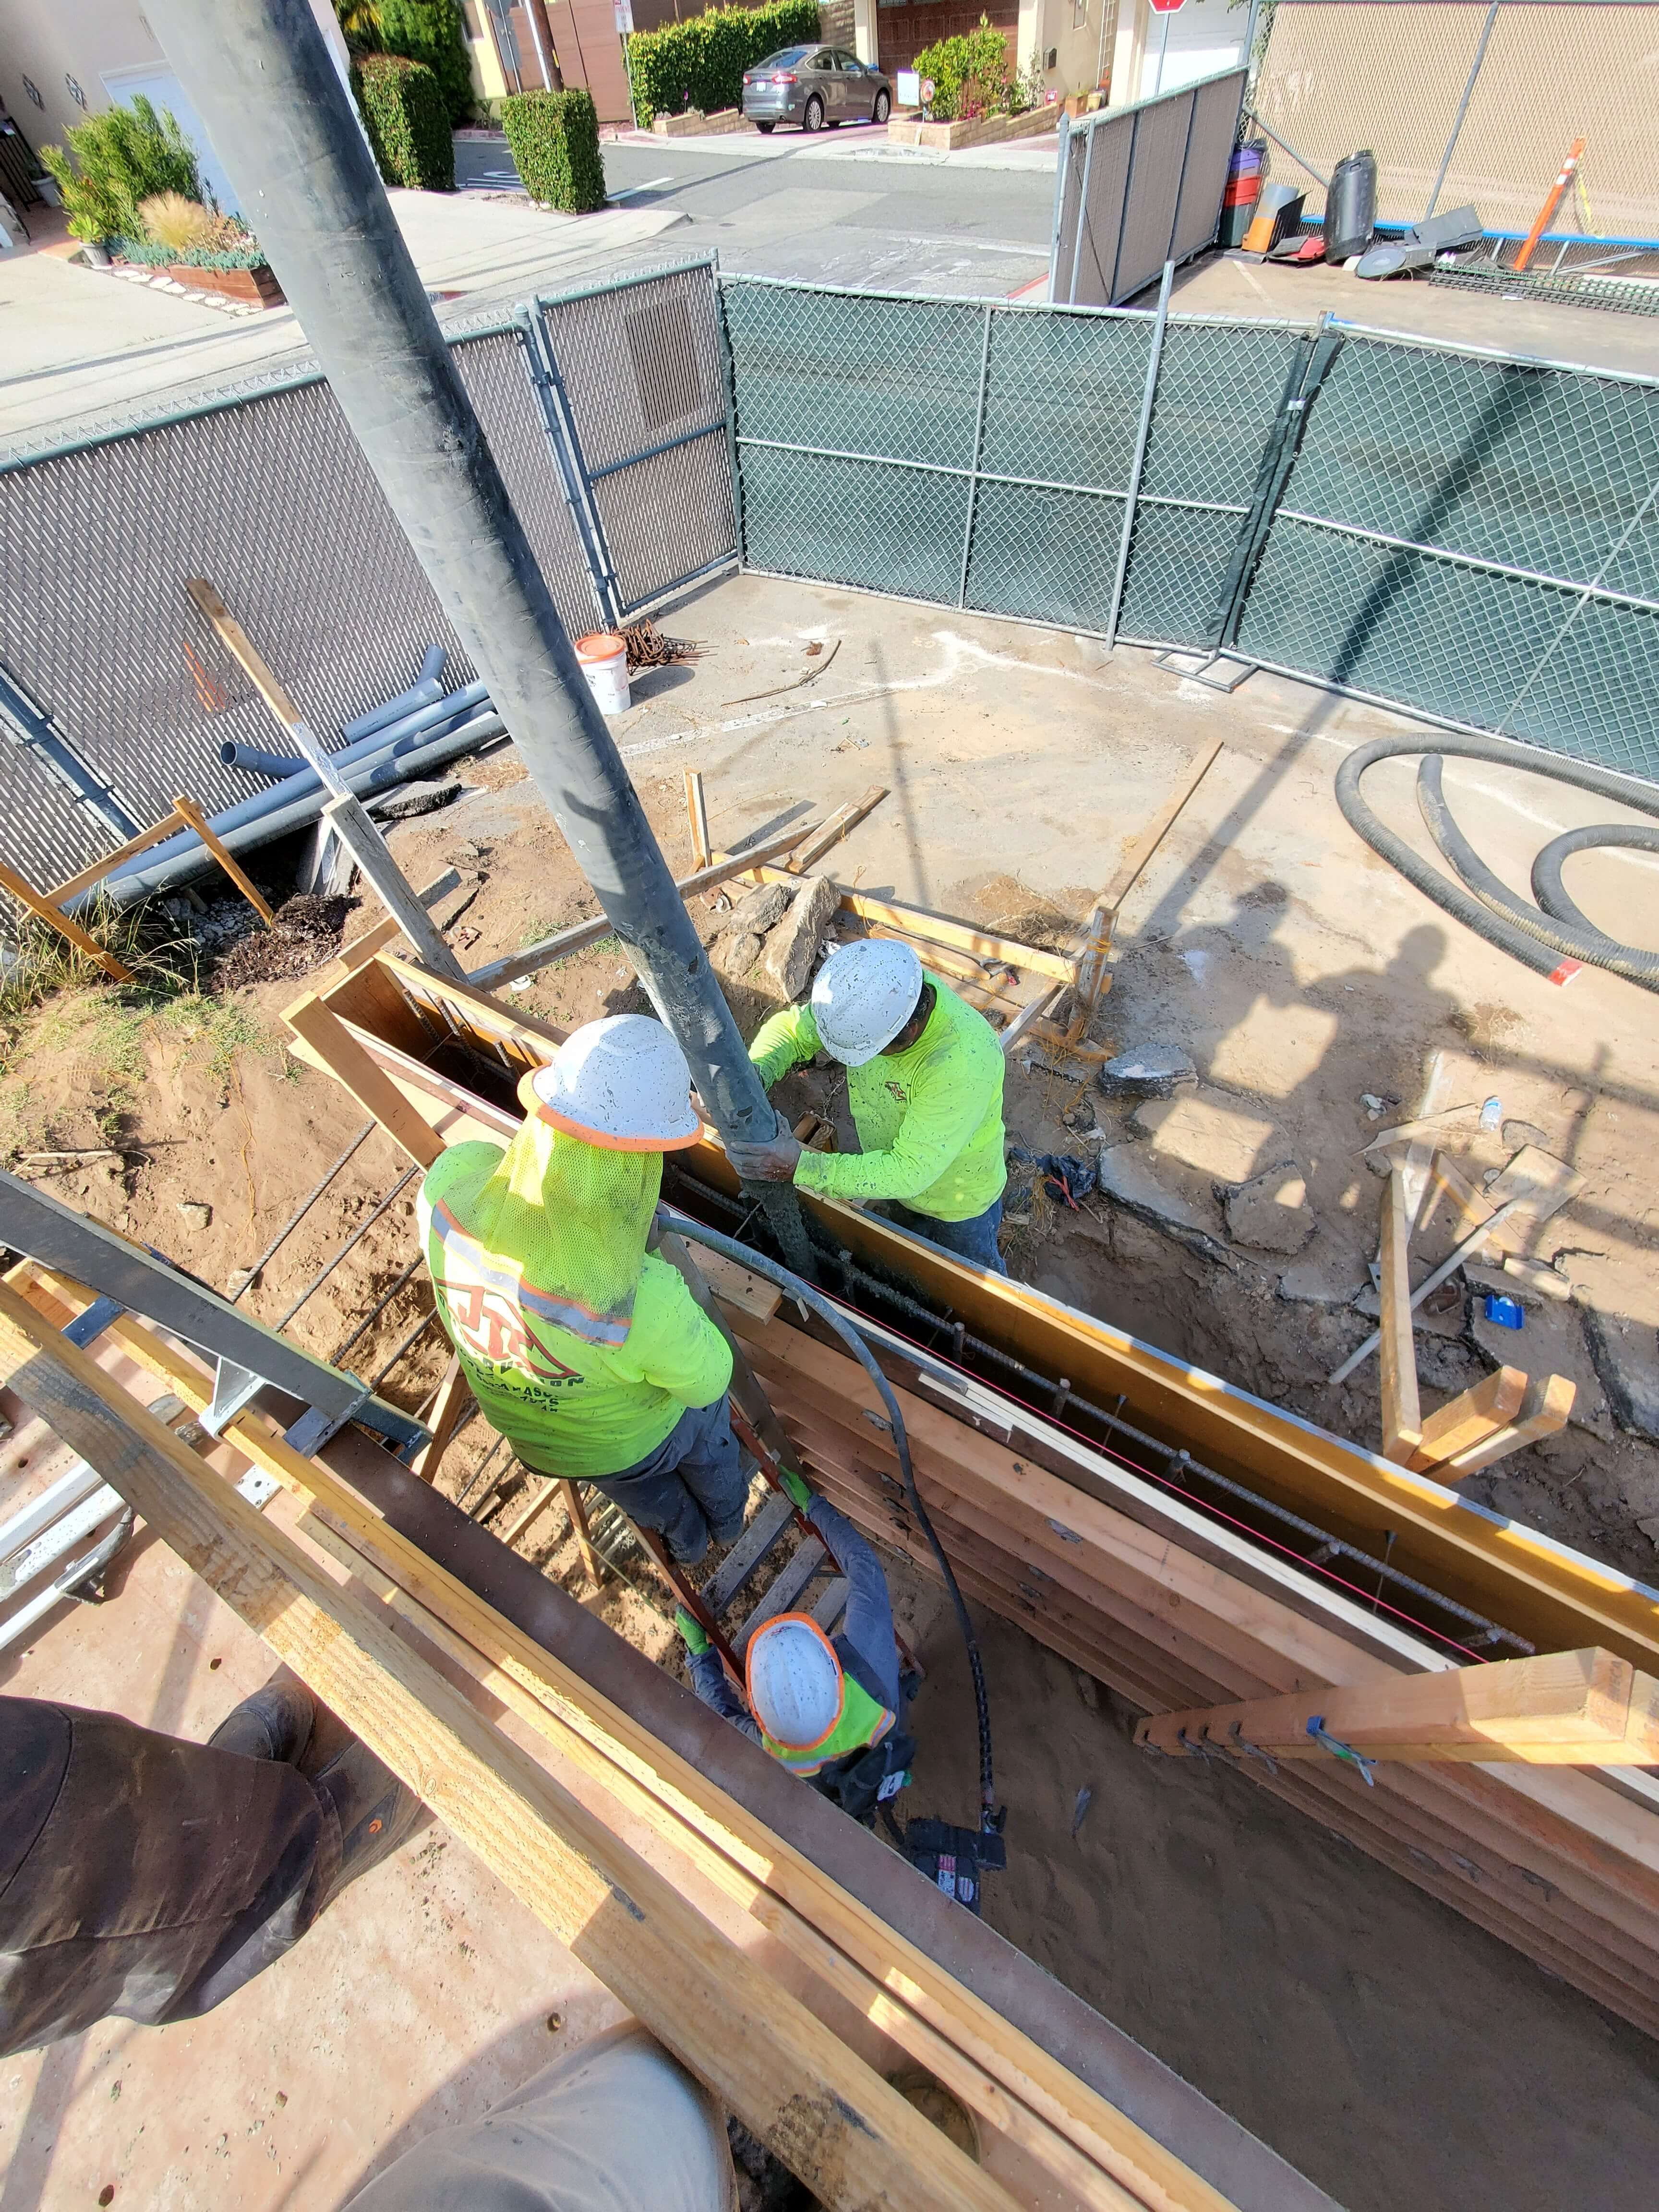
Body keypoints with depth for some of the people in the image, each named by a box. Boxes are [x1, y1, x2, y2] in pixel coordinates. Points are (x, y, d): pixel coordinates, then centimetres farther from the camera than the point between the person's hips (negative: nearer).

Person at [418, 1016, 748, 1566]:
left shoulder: (454, 1178, -37)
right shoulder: (646, 1303, -48)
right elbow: (705, 1379, -24)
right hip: (637, 1430, -4)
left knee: (647, 1493, 38)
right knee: (705, 1433, 36)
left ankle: (686, 1541, 71)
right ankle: (727, 1517, 69)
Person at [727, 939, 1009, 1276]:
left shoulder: (964, 1061, -45)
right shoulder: (864, 996, -26)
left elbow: (910, 1169, -42)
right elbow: (791, 1028, -12)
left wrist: (800, 1166, -48)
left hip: (958, 1197, -5)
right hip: (894, 1175, 5)